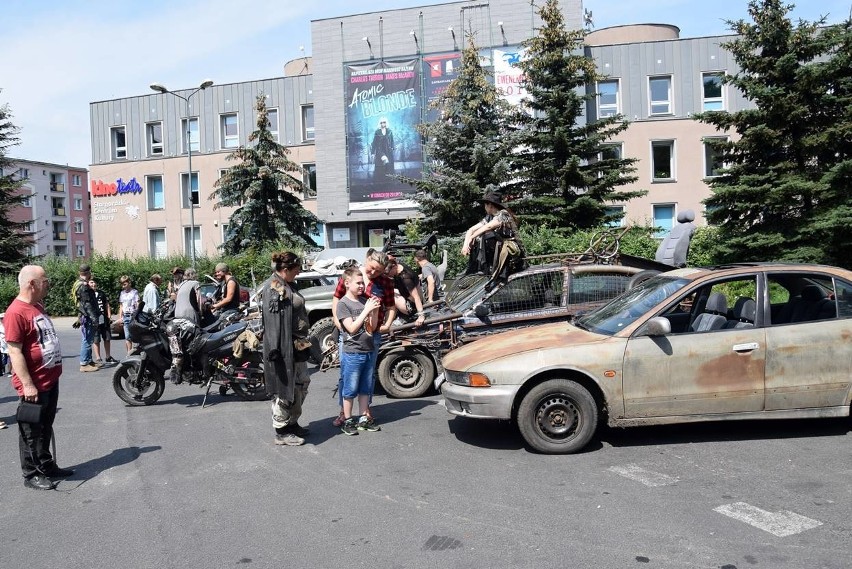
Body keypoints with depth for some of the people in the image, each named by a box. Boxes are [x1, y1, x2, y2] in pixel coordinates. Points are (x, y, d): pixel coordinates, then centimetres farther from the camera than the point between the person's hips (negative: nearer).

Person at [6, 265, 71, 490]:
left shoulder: (37, 307, 10)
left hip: (50, 381, 9)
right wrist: (27, 384, -22)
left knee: (46, 429, 20)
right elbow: (14, 351, -21)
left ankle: (47, 466, 32)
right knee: (32, 433, 6)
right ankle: (31, 474, 18)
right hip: (33, 386, -9)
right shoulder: (16, 312, -19)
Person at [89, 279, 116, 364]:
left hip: (104, 320, 5)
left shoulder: (102, 293, 15)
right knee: (96, 340, -1)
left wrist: (109, 316, 7)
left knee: (107, 339, 11)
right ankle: (98, 358, 5)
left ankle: (108, 357, 22)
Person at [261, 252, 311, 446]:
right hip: (285, 348, -11)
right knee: (284, 388, -1)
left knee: (301, 384, 18)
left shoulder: (286, 286, 14)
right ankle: (281, 432, 11)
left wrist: (304, 343, 23)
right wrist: (275, 350, -27)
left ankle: (292, 423, 32)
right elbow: (273, 322, -23)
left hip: (298, 345, 11)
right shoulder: (273, 288, -17)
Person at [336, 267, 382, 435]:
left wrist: (375, 310, -5)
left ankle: (364, 419, 24)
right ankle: (347, 421, 14)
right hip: (352, 353, -6)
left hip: (368, 351, 6)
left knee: (365, 389, 13)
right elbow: (352, 328, -16)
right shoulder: (343, 304, -8)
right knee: (350, 390, 3)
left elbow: (372, 327, 10)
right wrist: (367, 310, -17)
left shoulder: (365, 301, 8)